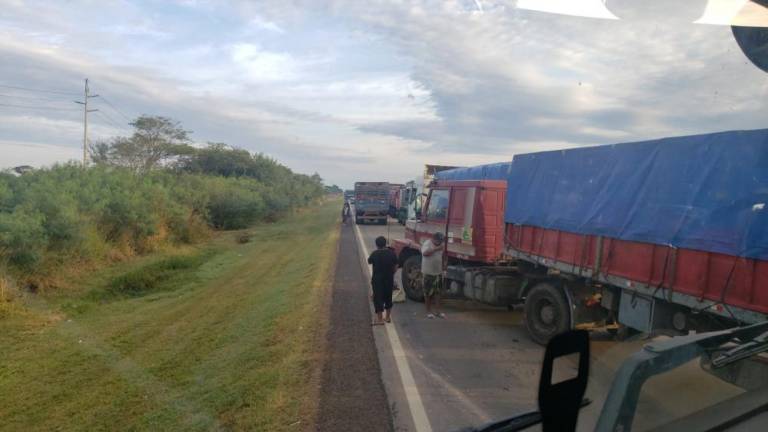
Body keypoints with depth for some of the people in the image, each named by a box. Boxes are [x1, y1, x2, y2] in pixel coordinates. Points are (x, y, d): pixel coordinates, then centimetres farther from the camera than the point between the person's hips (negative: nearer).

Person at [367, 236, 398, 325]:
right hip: (389, 279, 4)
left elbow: (369, 261, 6)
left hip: (377, 279, -4)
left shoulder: (375, 254, -12)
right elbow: (395, 267, 1)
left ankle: (379, 319, 1)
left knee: (378, 298, 2)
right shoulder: (392, 253, -3)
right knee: (388, 297, 16)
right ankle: (388, 317, 24)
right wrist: (391, 274, 13)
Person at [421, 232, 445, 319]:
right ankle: (428, 311, 13)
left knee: (437, 292, 11)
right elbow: (425, 253, -33)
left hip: (438, 272, 7)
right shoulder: (427, 243, -14)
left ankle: (437, 310, 19)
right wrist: (436, 249, -34)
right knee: (428, 293, 3)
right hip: (428, 273, -6)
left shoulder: (440, 244, 8)